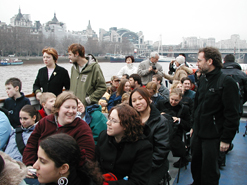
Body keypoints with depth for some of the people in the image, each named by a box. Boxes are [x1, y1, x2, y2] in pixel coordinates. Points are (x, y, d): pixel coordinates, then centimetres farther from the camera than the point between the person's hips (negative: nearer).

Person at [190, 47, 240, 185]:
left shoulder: (227, 82, -15)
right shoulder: (203, 79, 9)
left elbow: (232, 114, -16)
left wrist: (226, 139, -16)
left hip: (213, 136, -7)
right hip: (198, 133, 7)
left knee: (209, 171, 5)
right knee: (196, 164, 18)